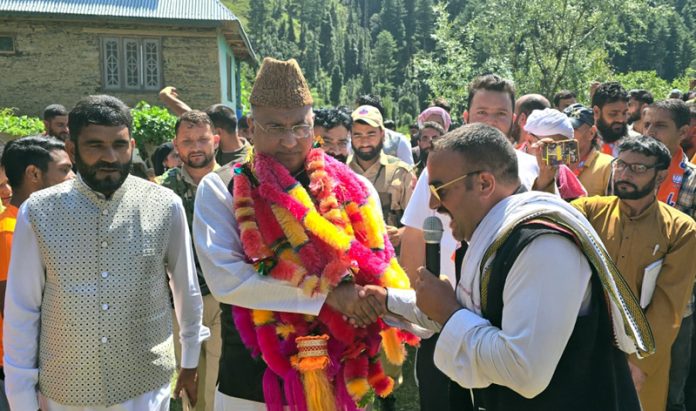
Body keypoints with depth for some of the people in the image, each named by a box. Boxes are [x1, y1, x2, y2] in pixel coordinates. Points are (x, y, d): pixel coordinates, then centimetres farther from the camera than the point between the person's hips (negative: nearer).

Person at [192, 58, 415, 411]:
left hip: (335, 378, 1)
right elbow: (225, 278, -19)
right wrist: (326, 293, -22)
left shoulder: (351, 188, -3)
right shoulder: (220, 190, -7)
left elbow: (378, 272, -5)